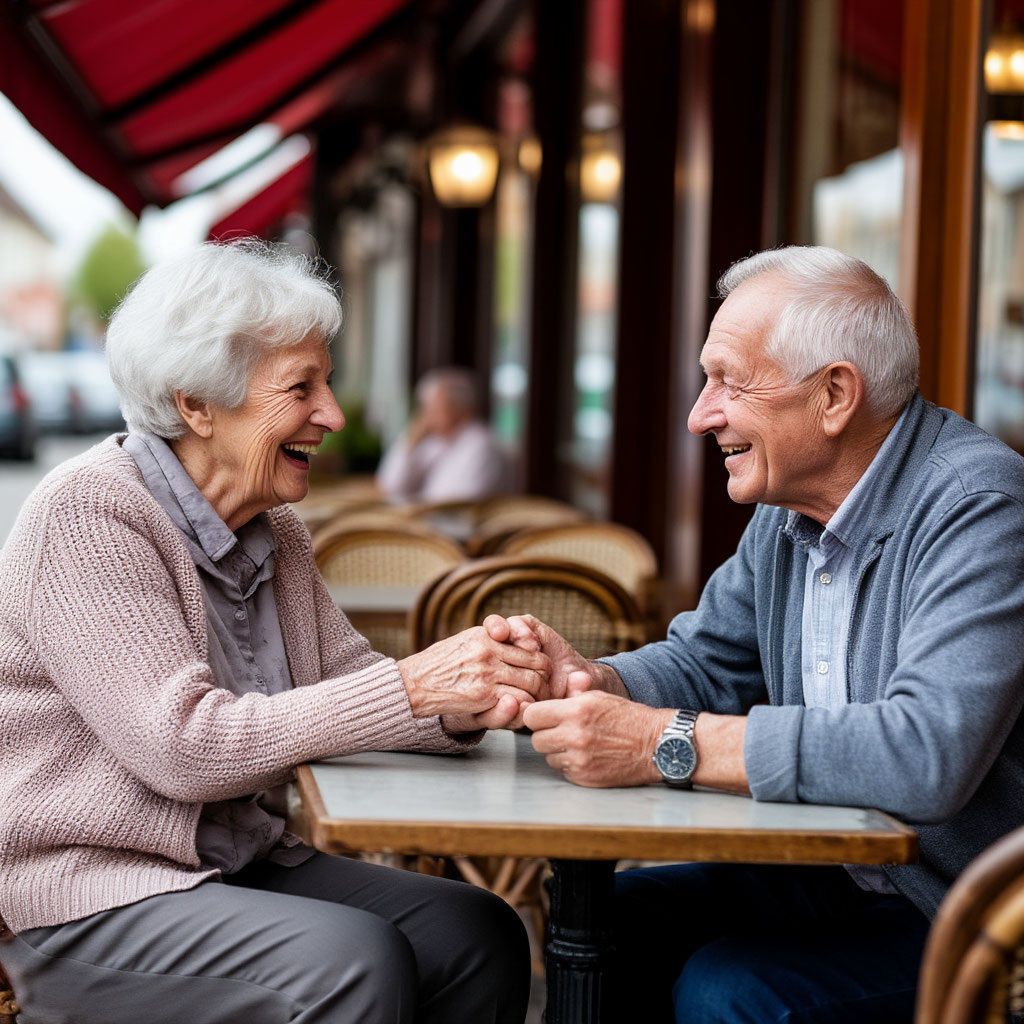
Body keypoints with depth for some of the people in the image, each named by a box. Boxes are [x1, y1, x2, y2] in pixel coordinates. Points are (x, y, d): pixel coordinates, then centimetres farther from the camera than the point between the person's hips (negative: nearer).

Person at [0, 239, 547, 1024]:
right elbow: (178, 744, -25)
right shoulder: (86, 515, -16)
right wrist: (412, 686, -27)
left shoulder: (276, 531, 11)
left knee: (481, 933, -10)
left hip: (247, 866, 8)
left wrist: (466, 701, -18)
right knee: (356, 959, -28)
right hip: (92, 902, -8)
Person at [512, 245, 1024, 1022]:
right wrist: (592, 682, -11)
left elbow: (929, 754, -35)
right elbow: (707, 663, 13)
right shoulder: (790, 509, 6)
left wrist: (665, 745, -33)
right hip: (831, 881, 8)